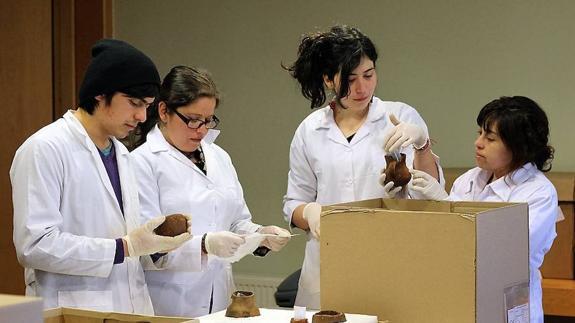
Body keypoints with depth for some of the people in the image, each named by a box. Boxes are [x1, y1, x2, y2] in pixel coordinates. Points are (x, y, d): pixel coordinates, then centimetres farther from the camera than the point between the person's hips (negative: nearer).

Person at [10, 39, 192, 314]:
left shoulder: (120, 152, 13)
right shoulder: (43, 150, -13)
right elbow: (34, 245, -20)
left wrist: (151, 242, -1)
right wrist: (126, 247, -20)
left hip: (131, 307, 7)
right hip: (74, 311, -7)